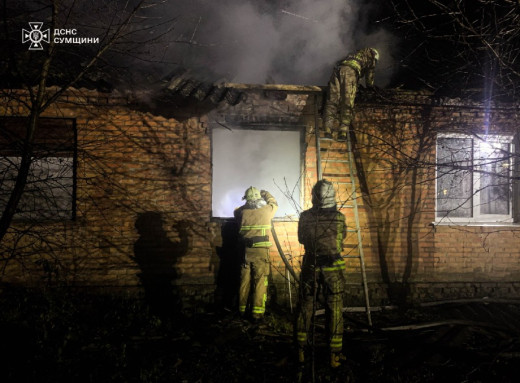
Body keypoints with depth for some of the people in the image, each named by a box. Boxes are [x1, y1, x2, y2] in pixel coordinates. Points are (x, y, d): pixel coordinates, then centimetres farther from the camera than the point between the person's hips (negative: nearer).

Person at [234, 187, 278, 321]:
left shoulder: (242, 212, 3)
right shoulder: (266, 210, -1)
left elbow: (236, 211, 27)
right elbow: (274, 204, 22)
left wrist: (247, 205, 34)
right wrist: (266, 194, 37)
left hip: (246, 251, 3)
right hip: (261, 251, -3)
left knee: (244, 281, 13)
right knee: (260, 282, 1)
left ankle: (242, 310, 24)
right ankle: (257, 313, -1)